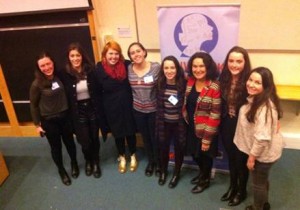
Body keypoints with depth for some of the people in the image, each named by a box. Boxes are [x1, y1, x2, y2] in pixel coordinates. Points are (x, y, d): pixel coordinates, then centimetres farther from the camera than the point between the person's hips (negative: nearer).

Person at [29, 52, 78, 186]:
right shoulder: (37, 84, -16)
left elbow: (67, 95, 3)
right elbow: (33, 105, -6)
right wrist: (37, 124, -3)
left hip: (65, 117, 3)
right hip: (49, 121, -2)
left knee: (69, 142, 18)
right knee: (56, 147, 14)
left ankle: (74, 164, 45)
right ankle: (61, 170, 38)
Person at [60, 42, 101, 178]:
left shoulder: (91, 70, -8)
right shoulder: (65, 74, -10)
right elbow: (65, 96, -4)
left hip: (92, 108, 1)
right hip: (77, 111, -1)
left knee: (94, 138, 13)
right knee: (84, 141, 3)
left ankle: (96, 162, 37)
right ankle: (88, 161, 35)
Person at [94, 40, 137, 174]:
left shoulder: (126, 65, -10)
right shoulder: (99, 69, -10)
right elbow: (97, 91, -5)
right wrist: (101, 110, -3)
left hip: (127, 106, 0)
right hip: (111, 108, 0)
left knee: (130, 131, 14)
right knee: (117, 133, 15)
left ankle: (133, 156, 38)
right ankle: (122, 157, 39)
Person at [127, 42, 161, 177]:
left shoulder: (156, 67, -16)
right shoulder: (128, 69, -6)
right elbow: (128, 88, 7)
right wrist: (134, 101, 3)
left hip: (154, 109, -3)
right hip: (138, 110, 3)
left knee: (155, 137, 12)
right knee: (145, 137, 19)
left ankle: (158, 162, 35)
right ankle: (150, 161, 41)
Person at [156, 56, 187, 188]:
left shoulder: (183, 83, -16)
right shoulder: (160, 83, -6)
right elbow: (158, 104, 3)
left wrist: (179, 104, -23)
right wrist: (158, 121, 6)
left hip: (179, 122, -2)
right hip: (164, 122, 3)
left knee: (179, 148, 14)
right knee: (163, 147, 16)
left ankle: (176, 173, 37)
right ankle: (163, 171, 41)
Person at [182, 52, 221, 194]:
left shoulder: (214, 87, -22)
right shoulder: (190, 82, -2)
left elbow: (215, 115, -20)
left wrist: (207, 138, -18)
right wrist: (186, 121, 8)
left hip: (205, 130, -6)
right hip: (191, 126, 6)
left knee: (204, 155, 15)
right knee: (194, 153, 21)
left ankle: (205, 180, 41)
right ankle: (202, 173, 50)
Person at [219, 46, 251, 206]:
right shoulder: (224, 79, -5)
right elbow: (222, 103, 4)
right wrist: (221, 123, 5)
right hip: (227, 125, 5)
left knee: (241, 159, 13)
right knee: (231, 157, 21)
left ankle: (242, 191, 36)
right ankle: (232, 186, 43)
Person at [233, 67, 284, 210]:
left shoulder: (265, 106, -31)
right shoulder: (255, 99, -1)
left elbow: (262, 137, -31)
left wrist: (252, 156, -20)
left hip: (263, 152, -9)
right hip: (261, 150, 9)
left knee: (258, 183, 14)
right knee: (262, 180, 28)